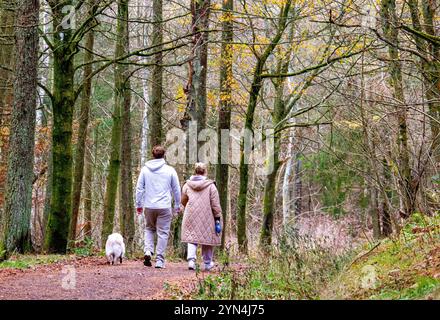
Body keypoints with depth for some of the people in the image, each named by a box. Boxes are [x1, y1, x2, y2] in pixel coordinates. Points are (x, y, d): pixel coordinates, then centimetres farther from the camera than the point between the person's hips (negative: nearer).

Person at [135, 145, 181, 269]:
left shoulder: (145, 170, 3)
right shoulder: (170, 170, -1)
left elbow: (139, 188, 5)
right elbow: (176, 190, 5)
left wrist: (139, 204, 15)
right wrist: (177, 206, 16)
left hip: (149, 206, 2)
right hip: (164, 207, -2)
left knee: (149, 229, 21)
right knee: (163, 233, 4)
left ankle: (148, 250, 0)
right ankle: (160, 260, 2)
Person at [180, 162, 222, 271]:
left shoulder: (187, 185, 2)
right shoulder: (211, 186, -6)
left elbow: (183, 202, 14)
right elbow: (215, 205, -7)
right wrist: (218, 219, -2)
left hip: (191, 217, 2)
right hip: (207, 218, -2)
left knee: (192, 238, 6)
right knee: (207, 238, 11)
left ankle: (191, 259, -15)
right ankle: (207, 263, 19)